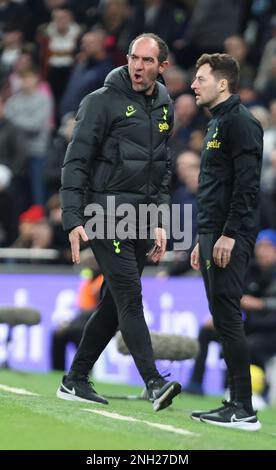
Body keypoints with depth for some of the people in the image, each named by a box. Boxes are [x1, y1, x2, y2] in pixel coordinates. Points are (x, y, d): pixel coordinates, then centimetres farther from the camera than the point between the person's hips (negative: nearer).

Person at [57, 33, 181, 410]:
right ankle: (154, 383, -18)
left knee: (114, 303, 8)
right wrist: (73, 219, -15)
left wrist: (160, 221, 15)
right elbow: (76, 161, -8)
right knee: (130, 298, -13)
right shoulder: (104, 102, -7)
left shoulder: (164, 108, 14)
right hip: (107, 213, -7)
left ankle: (75, 380, 17)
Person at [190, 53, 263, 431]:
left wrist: (229, 235, -24)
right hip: (213, 236, 10)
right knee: (223, 320, 9)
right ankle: (236, 404, 12)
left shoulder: (240, 122, -11)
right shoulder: (216, 125, 21)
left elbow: (247, 185, -19)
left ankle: (244, 410, -11)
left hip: (230, 239, -10)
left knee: (227, 317, -11)